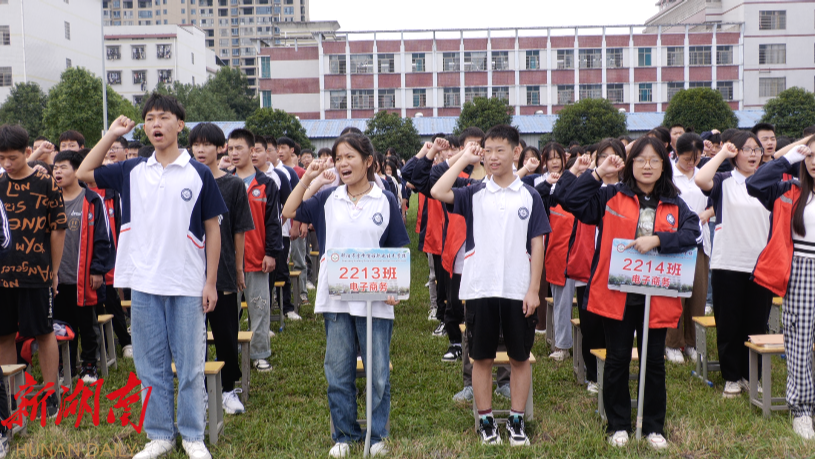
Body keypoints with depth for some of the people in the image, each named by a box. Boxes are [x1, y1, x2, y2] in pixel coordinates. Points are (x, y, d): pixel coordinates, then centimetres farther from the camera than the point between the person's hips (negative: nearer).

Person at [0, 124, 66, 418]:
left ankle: (50, 395, 15)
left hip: (37, 274, -4)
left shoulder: (46, 184, -3)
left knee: (44, 333, 4)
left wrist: (54, 271, -1)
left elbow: (58, 229, -1)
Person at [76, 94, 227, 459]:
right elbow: (84, 173, 15)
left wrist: (211, 282, -3)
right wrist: (111, 135, 6)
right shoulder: (132, 172, 7)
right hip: (144, 284, 3)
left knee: (190, 364, 6)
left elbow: (212, 230, 1)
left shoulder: (198, 174, -1)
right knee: (151, 365, 11)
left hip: (188, 286, -3)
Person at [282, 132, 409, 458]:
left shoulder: (386, 201, 0)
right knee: (338, 372, 11)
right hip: (335, 299, 2)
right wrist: (308, 178, 0)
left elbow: (397, 251, 1)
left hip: (375, 300, -2)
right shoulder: (328, 199, 6)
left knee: (378, 372, 6)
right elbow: (289, 213, 7)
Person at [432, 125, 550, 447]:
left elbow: (537, 245, 1)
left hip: (518, 290, 0)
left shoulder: (529, 196, 3)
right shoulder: (474, 194, 3)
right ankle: (486, 421, 22)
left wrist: (533, 289, -5)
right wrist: (464, 159, -6)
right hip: (480, 289, 0)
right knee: (482, 358, 9)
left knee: (520, 357, 10)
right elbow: (437, 192, -15)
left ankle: (516, 421, 23)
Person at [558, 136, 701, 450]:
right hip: (616, 295, -1)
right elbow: (570, 199, -6)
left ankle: (654, 426, 26)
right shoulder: (611, 197, 2)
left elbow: (693, 233, -9)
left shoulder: (675, 206, 7)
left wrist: (657, 239, -21)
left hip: (657, 297, 1)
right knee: (617, 360, 8)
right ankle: (618, 425, 23)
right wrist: (598, 174, -10)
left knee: (654, 362, 10)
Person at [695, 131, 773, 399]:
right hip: (727, 264, -3)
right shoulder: (724, 182, 0)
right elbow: (700, 180, -22)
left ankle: (752, 375, 21)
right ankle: (732, 377, 16)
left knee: (757, 324, 8)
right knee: (728, 324, 4)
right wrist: (722, 153, -11)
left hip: (761, 265, 3)